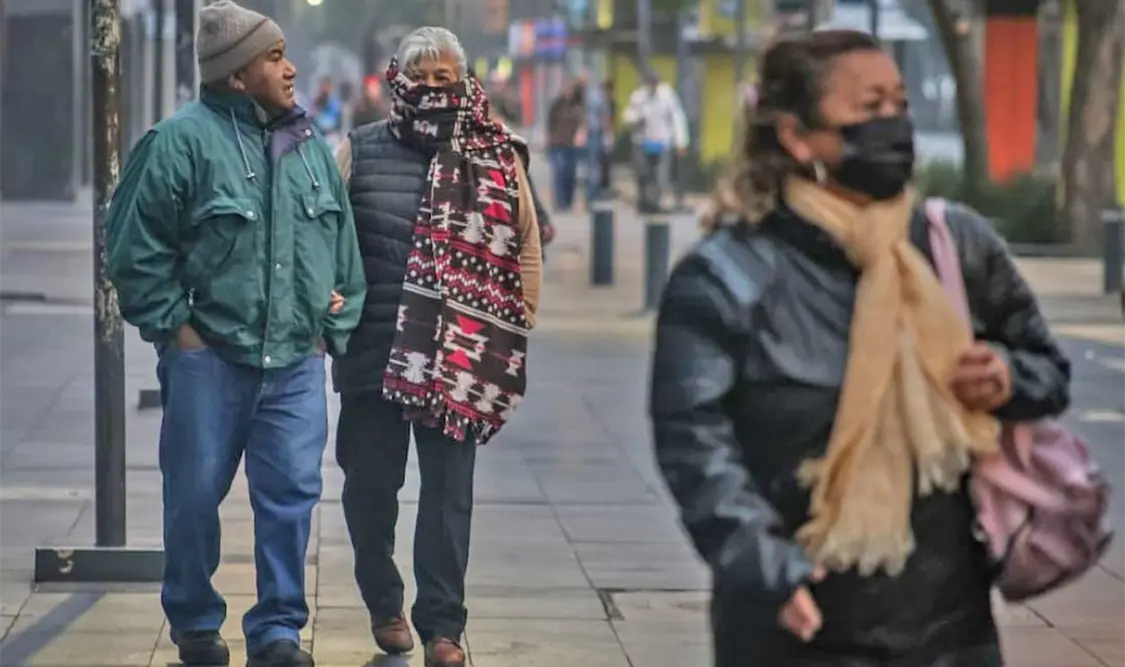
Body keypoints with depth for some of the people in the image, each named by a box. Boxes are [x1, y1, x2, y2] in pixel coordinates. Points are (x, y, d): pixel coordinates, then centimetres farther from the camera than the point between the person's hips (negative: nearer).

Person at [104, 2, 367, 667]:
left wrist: (334, 325, 12)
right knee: (195, 494, 6)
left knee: (292, 495, 1)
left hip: (296, 362, 4)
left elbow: (342, 239, 18)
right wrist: (173, 324, -7)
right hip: (208, 358, -4)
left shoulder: (309, 142, 9)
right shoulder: (186, 138, -8)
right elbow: (135, 241, -6)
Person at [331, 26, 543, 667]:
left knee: (449, 494, 3)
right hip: (371, 353, 1)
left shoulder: (498, 158, 3)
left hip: (461, 363, -1)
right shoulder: (361, 151, 3)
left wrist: (513, 336, 4)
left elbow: (526, 252, 8)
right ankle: (383, 602, 29)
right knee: (370, 485, 9)